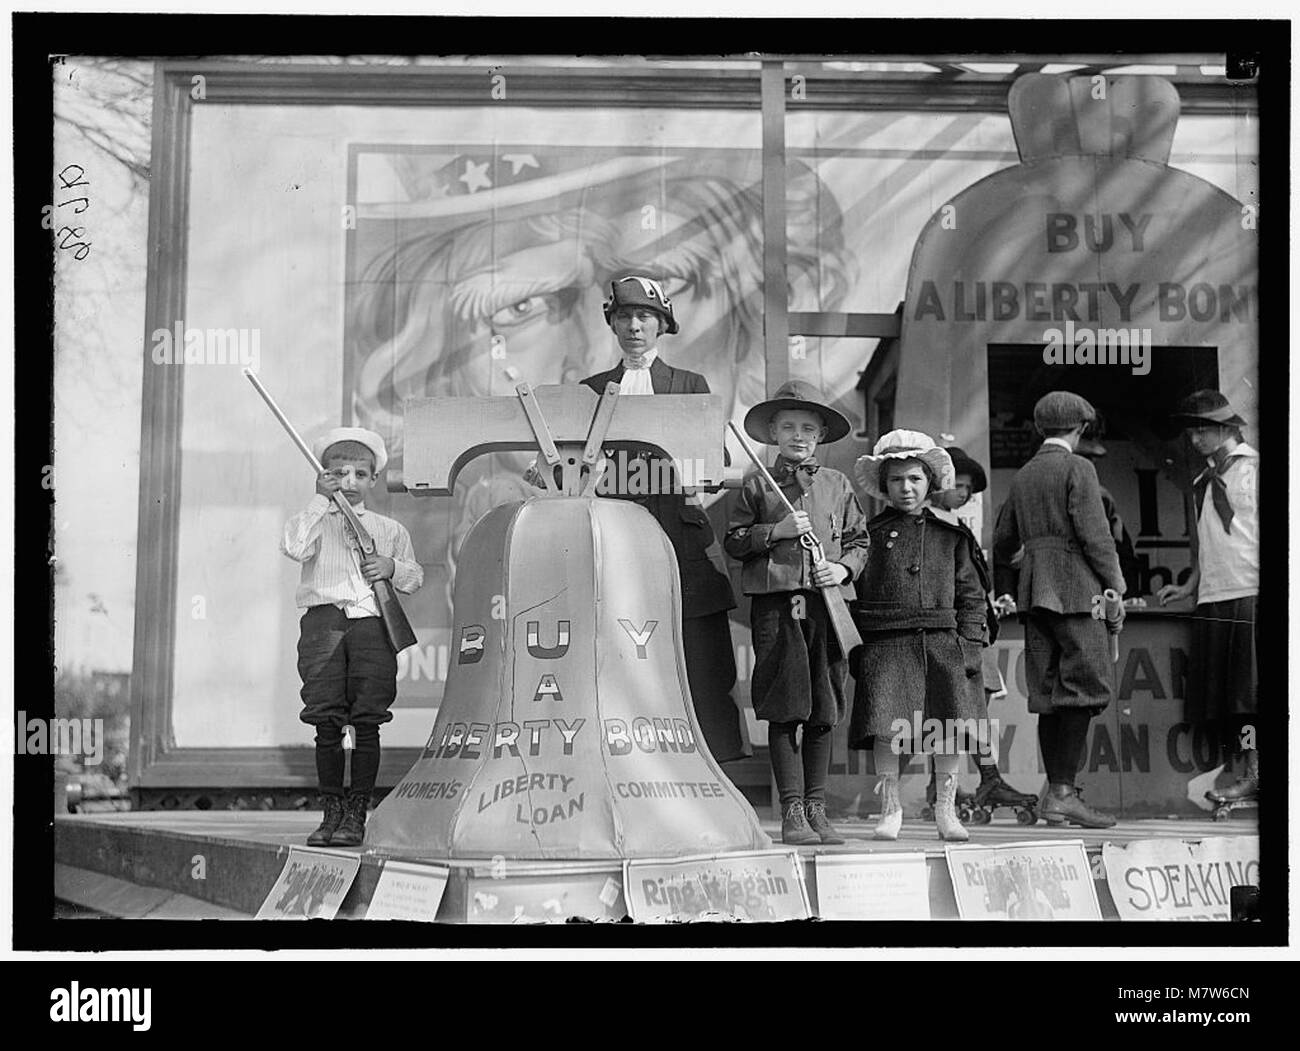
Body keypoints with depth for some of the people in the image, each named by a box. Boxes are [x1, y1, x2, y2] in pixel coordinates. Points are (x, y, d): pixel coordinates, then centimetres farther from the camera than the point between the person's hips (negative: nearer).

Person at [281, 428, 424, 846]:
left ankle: (356, 815, 1)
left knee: (367, 724, -5)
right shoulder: (313, 521, 14)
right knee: (327, 724, -3)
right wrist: (319, 500, -6)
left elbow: (415, 576, 19)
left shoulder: (390, 529, 19)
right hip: (323, 621, -1)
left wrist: (393, 567, -3)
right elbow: (295, 547, -8)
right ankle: (331, 813, 6)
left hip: (372, 624, 1)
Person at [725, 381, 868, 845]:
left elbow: (860, 541, 17)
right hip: (775, 604, -2)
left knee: (823, 715, 5)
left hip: (828, 604, 3)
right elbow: (733, 542, 5)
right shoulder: (757, 486, 7)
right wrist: (776, 531, -8)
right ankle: (792, 812, 3)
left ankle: (816, 808, 14)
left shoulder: (837, 485, 14)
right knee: (785, 713, -2)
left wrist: (844, 567, -2)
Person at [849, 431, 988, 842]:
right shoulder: (871, 533, 7)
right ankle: (890, 808, 5)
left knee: (952, 727, -6)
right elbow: (852, 592, 4)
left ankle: (946, 809, 10)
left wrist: (969, 646, 3)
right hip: (887, 643, -2)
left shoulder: (951, 535, 14)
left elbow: (972, 595, 14)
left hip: (943, 642, 2)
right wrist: (854, 647, -5)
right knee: (887, 726, -12)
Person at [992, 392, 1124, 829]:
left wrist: (998, 587, 40)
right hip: (1075, 588, -7)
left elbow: (1002, 542, 24)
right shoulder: (1077, 468, -3)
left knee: (1050, 693, 6)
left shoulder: (1023, 476, 18)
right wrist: (1117, 589, -7)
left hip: (1035, 593, 7)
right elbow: (1094, 533, -11)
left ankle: (1056, 793, 7)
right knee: (1086, 686, -8)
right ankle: (1064, 791, -15)